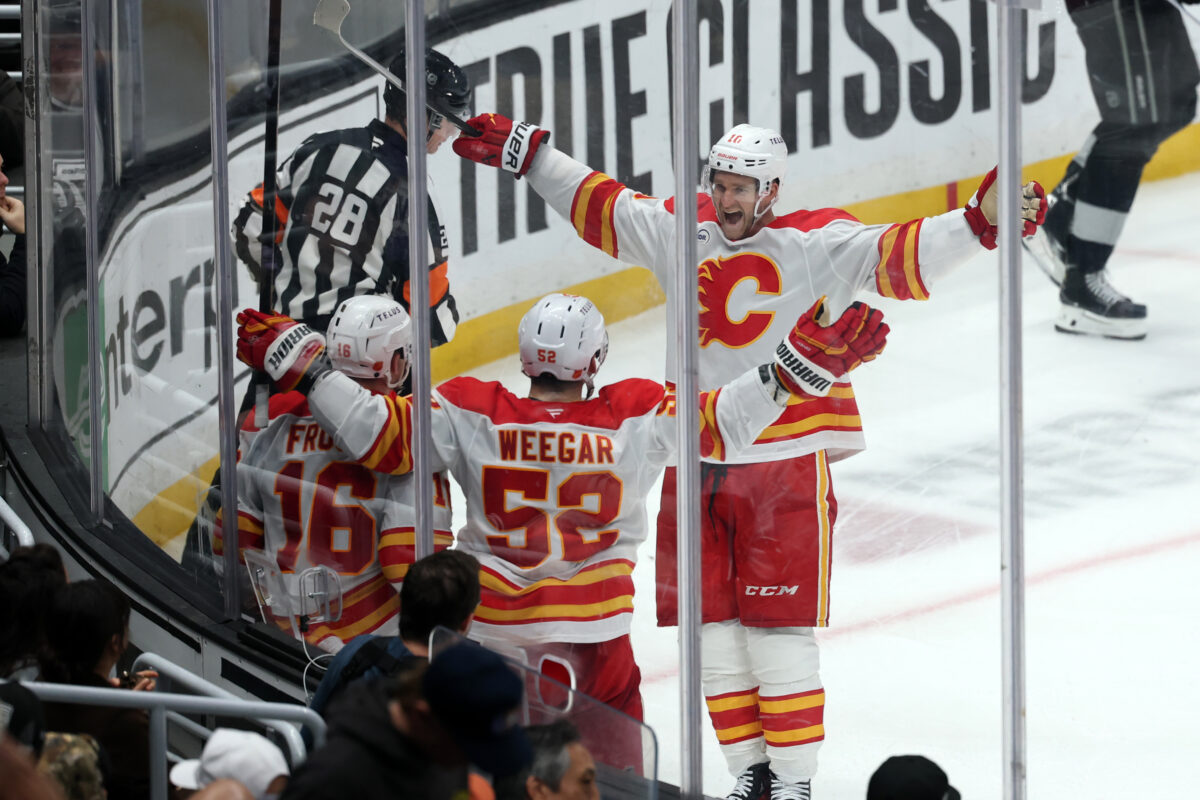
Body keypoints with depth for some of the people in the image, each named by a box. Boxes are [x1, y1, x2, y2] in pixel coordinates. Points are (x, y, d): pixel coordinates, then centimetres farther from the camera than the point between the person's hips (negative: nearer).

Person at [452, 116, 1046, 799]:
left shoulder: (819, 244, -8)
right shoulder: (680, 231, 7)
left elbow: (899, 258, -19)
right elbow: (597, 205, 18)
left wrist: (980, 222, -33)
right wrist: (525, 151, 20)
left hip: (786, 466, -5)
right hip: (696, 460, 5)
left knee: (779, 635, -3)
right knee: (712, 634, 8)